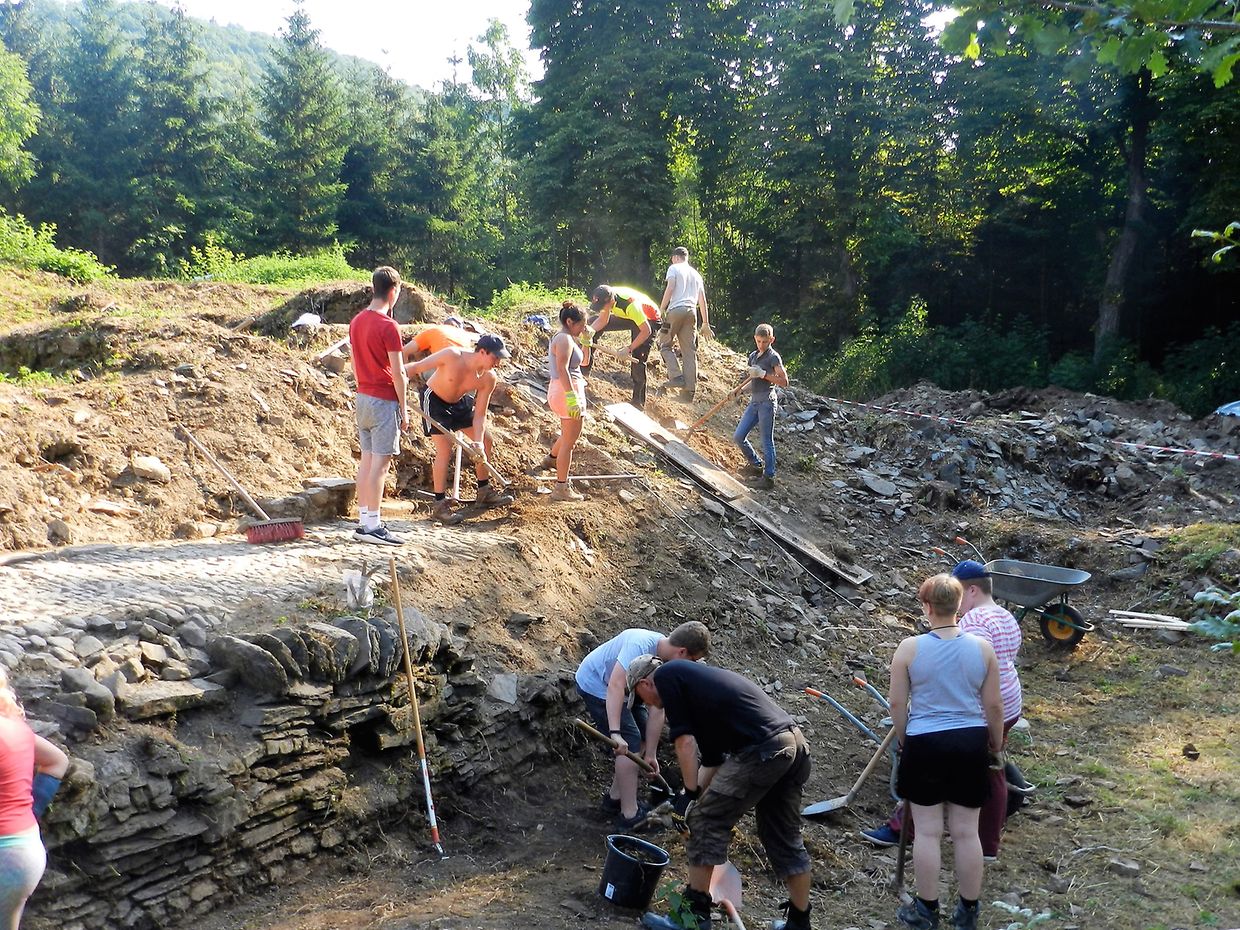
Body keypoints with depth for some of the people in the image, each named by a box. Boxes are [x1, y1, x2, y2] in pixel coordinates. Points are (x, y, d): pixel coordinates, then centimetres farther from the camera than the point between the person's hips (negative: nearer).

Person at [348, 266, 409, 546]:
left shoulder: (356, 322, 8)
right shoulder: (388, 326, -16)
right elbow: (397, 372, -15)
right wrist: (403, 408, -8)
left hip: (362, 397, 8)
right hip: (384, 400, -8)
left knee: (366, 460, 12)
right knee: (380, 463, -5)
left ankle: (363, 520, 17)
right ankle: (372, 526, -3)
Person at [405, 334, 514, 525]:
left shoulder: (488, 378, -19)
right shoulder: (452, 356, -34)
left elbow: (479, 415, -15)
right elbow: (416, 367, -27)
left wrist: (478, 443, -26)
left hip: (459, 402, 6)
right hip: (434, 400, -6)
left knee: (486, 439, 9)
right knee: (445, 448, -17)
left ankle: (485, 491, 28)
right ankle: (440, 505, -8)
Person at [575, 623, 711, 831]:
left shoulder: (669, 664, -10)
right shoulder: (641, 645, -35)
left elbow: (657, 711, -7)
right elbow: (615, 686, -41)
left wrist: (650, 754, -6)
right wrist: (615, 733, -46)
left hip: (622, 687, 9)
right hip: (595, 684, -9)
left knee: (644, 738, 14)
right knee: (631, 744, -14)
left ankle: (615, 797, 25)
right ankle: (629, 815, -7)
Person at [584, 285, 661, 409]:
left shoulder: (631, 304, -42)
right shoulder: (606, 298, -23)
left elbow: (646, 331, -36)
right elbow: (603, 320, -9)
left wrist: (629, 349, -34)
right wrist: (591, 330, -29)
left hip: (648, 320, -7)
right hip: (627, 316, 7)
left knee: (637, 359, -14)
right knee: (593, 324, -3)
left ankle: (638, 401, -2)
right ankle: (585, 366, 5)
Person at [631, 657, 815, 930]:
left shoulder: (666, 675, 4)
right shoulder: (695, 678, 29)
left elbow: (685, 740, -4)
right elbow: (712, 759, 33)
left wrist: (691, 793, 4)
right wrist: (699, 793, 35)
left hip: (763, 751, -9)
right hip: (796, 744, 9)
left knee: (706, 822, 4)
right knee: (786, 837, 21)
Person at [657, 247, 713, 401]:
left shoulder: (674, 268, 8)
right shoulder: (696, 274, 25)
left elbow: (670, 288, -7)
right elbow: (702, 300, 20)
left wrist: (661, 310, -5)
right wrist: (706, 324, 20)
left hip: (676, 309, -5)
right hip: (692, 312, 5)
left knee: (664, 344, 6)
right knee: (690, 351, 1)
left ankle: (676, 377, -12)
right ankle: (689, 390, -3)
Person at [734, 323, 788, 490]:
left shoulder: (773, 357, -6)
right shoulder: (753, 356, 16)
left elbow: (784, 382, -12)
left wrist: (763, 374, -19)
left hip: (766, 401, -8)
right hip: (754, 401, 8)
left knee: (767, 441, -5)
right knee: (738, 437, 6)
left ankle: (769, 476, 2)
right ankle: (756, 465, 24)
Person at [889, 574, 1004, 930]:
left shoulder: (910, 648, -10)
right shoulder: (983, 647, -4)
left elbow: (898, 705, -4)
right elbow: (993, 705, 3)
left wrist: (903, 741, 14)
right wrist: (996, 741, 20)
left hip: (925, 745, -2)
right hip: (971, 744, 3)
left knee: (927, 831, 8)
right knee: (966, 832, 12)